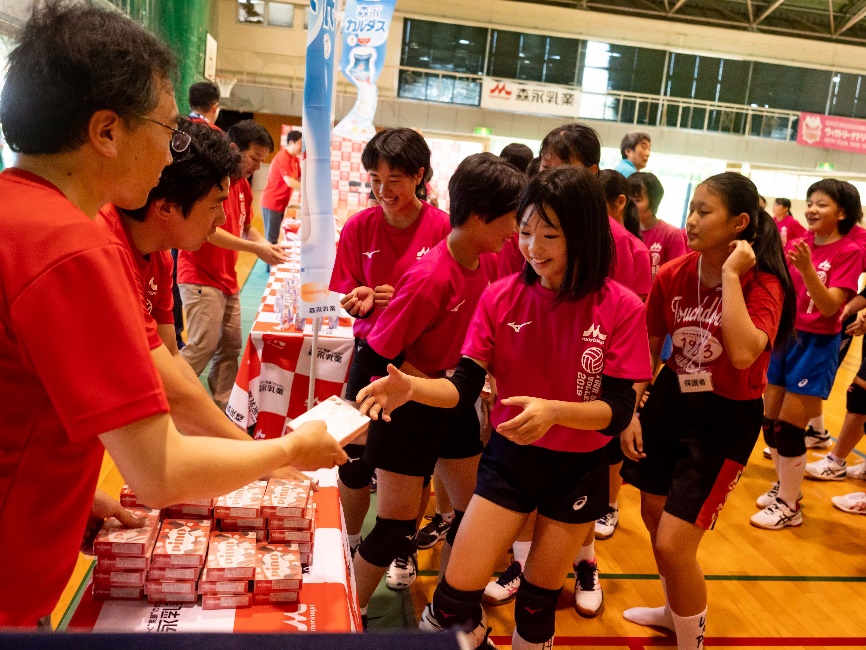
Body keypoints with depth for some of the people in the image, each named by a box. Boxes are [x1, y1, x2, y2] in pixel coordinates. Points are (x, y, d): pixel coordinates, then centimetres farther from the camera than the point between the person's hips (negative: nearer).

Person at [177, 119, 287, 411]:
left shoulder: (243, 186, 12)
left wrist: (267, 245, 2)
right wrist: (256, 249, -21)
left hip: (228, 280, 8)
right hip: (201, 277, -8)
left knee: (230, 347, 9)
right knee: (203, 347, -11)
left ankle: (223, 409, 17)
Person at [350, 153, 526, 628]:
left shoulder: (490, 262, -4)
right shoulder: (430, 277, -27)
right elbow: (375, 357, -23)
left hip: (457, 404, 7)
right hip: (409, 408, -7)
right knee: (396, 528, 1)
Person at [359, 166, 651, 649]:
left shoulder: (621, 309, -15)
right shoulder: (501, 297, -10)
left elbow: (618, 412, -18)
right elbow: (465, 386, -11)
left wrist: (553, 411, -37)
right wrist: (409, 388, -30)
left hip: (578, 468, -1)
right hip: (508, 457, 1)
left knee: (540, 599, 16)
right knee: (456, 594, 0)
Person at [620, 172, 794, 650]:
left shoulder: (763, 284, -18)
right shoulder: (672, 276, -5)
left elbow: (743, 354, -36)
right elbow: (647, 350, 5)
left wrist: (730, 275, -29)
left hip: (727, 419, -5)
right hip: (671, 402, 6)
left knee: (672, 544, -7)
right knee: (653, 517, 19)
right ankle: (676, 610, 48)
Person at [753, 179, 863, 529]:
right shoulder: (798, 242, 3)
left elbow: (829, 307, -22)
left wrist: (806, 268, -34)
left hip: (816, 345, -6)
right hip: (784, 338, 6)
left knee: (788, 427, -3)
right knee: (770, 421, 11)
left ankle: (789, 506, 13)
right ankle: (785, 486, 32)